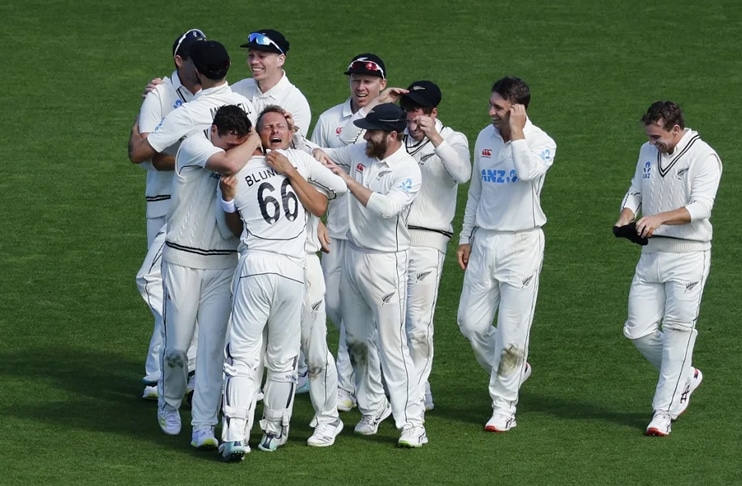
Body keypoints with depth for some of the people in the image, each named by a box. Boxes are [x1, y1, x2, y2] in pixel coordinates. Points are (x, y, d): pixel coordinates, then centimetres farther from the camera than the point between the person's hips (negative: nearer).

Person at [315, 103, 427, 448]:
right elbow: (322, 155, 15)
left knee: (391, 342, -10)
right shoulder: (360, 153, 3)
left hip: (385, 261, -7)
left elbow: (387, 207, -32)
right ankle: (372, 408, 25)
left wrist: (348, 180, -28)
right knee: (356, 339, 12)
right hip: (353, 254, 7)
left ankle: (411, 422, -9)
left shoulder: (408, 171, -17)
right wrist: (319, 155, -10)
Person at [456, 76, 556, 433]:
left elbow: (529, 172, -34)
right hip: (484, 242, 6)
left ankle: (504, 406, 7)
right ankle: (511, 372, 29)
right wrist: (466, 237, 18)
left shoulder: (541, 142, -11)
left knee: (512, 330, -3)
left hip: (521, 243, -6)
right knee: (470, 323, 5)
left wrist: (516, 133, -26)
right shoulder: (485, 138, 7)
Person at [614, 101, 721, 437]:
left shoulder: (704, 157, -11)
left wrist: (659, 218, -34)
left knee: (678, 330, -8)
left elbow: (701, 206, -22)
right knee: (638, 332, 4)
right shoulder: (648, 152, 10)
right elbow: (635, 192, 21)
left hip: (688, 256, -7)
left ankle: (664, 412, -4)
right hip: (651, 254, 7)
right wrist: (626, 217, -1)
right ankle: (684, 378, 28)